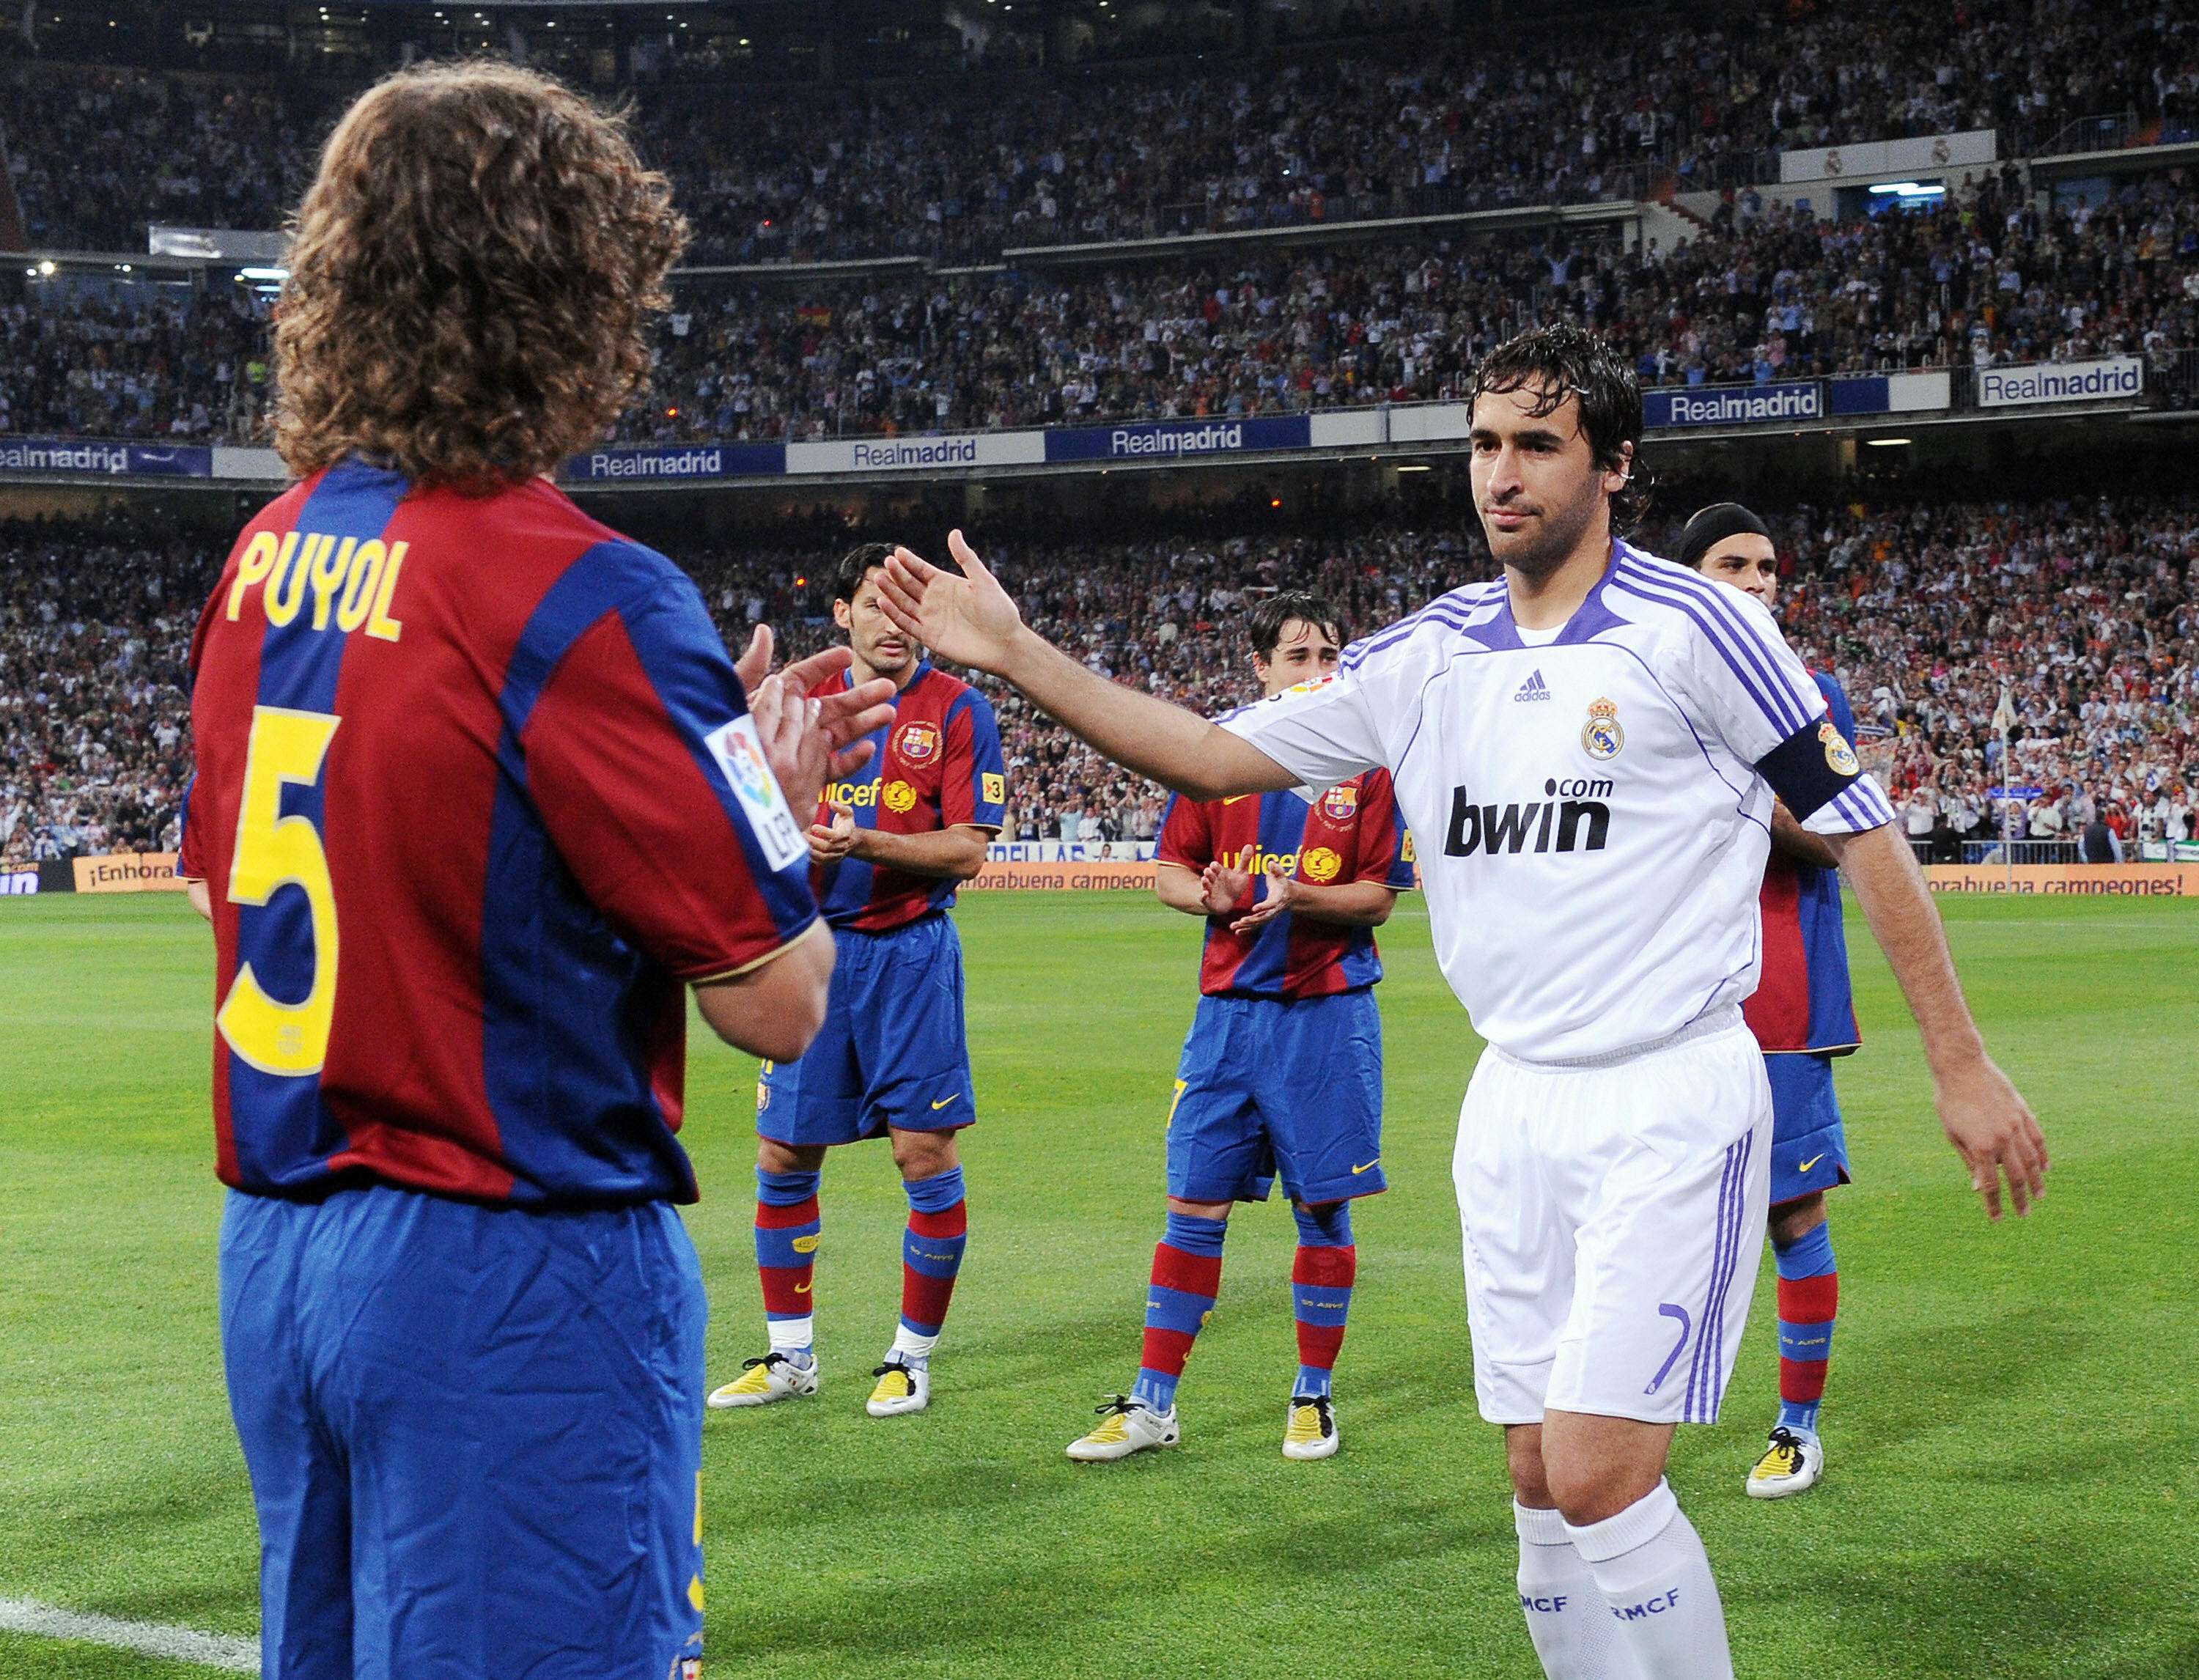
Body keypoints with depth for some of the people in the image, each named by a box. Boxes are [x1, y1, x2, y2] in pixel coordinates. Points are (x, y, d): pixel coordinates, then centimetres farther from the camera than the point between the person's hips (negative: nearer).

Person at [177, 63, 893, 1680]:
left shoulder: (265, 560, 5)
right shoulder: (582, 597, -18)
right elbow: (779, 1000, -16)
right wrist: (778, 797, 6)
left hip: (276, 1249, 8)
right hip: (512, 1268, -8)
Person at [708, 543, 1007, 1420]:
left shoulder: (958, 710, -2)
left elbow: (967, 849, -9)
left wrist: (867, 843, -21)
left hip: (910, 952, -4)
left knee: (926, 1153, -4)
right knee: (783, 1156, 6)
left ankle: (912, 1356, 10)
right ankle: (791, 1355, 19)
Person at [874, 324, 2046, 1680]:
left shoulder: (1692, 629, -8)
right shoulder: (1431, 654, 8)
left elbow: (1863, 831, -4)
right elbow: (1221, 756, 10)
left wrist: (1964, 1066, -5)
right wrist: (1016, 654, 1)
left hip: (1670, 1107, -6)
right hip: (1516, 1106, 6)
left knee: (1601, 1476, -14)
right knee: (1543, 1482, 7)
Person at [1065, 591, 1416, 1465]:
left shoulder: (1368, 761, -1)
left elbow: (1379, 897, -3)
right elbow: (1170, 870, 7)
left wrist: (1296, 897, -20)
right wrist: (1212, 895, -15)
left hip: (1329, 1011, -1)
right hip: (1230, 1007, 1)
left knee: (1323, 1206, 4)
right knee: (1195, 1204, 2)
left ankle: (1313, 1395, 19)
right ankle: (1152, 1402, 9)